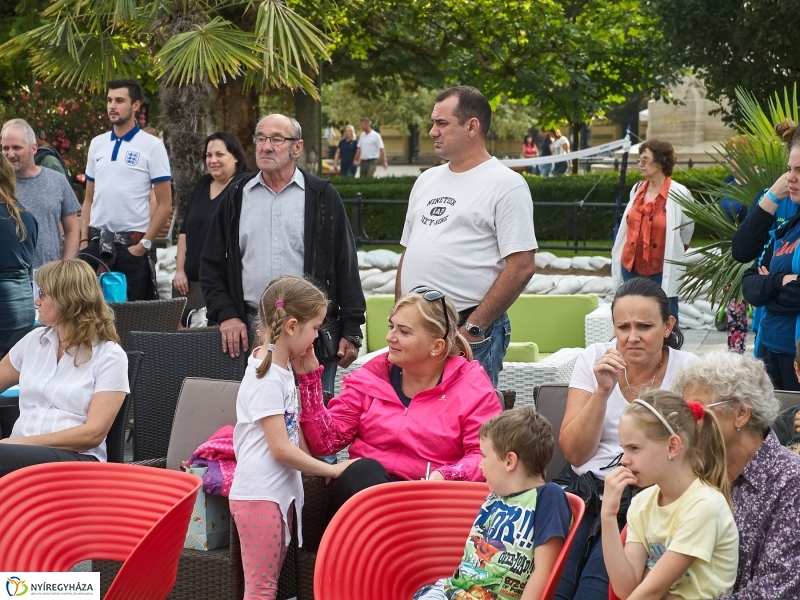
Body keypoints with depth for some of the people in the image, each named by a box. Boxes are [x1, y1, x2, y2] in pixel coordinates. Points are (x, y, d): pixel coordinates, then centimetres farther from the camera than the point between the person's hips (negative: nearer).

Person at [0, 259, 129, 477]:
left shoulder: (109, 356, -1)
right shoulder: (34, 340, 17)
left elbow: (93, 433, -10)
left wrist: (25, 442, -16)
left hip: (75, 459, -5)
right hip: (21, 452, 5)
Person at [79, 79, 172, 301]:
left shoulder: (151, 146, -3)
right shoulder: (97, 144, 11)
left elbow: (165, 204, -5)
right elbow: (89, 199, 16)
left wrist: (144, 243, -11)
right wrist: (84, 240, 6)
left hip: (132, 242, -4)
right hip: (97, 242, 4)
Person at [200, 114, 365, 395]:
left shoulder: (322, 197, 5)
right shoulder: (237, 198, 11)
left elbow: (346, 265, 3)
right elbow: (211, 265, 13)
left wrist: (351, 332, -2)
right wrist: (226, 314, 0)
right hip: (250, 330, 2)